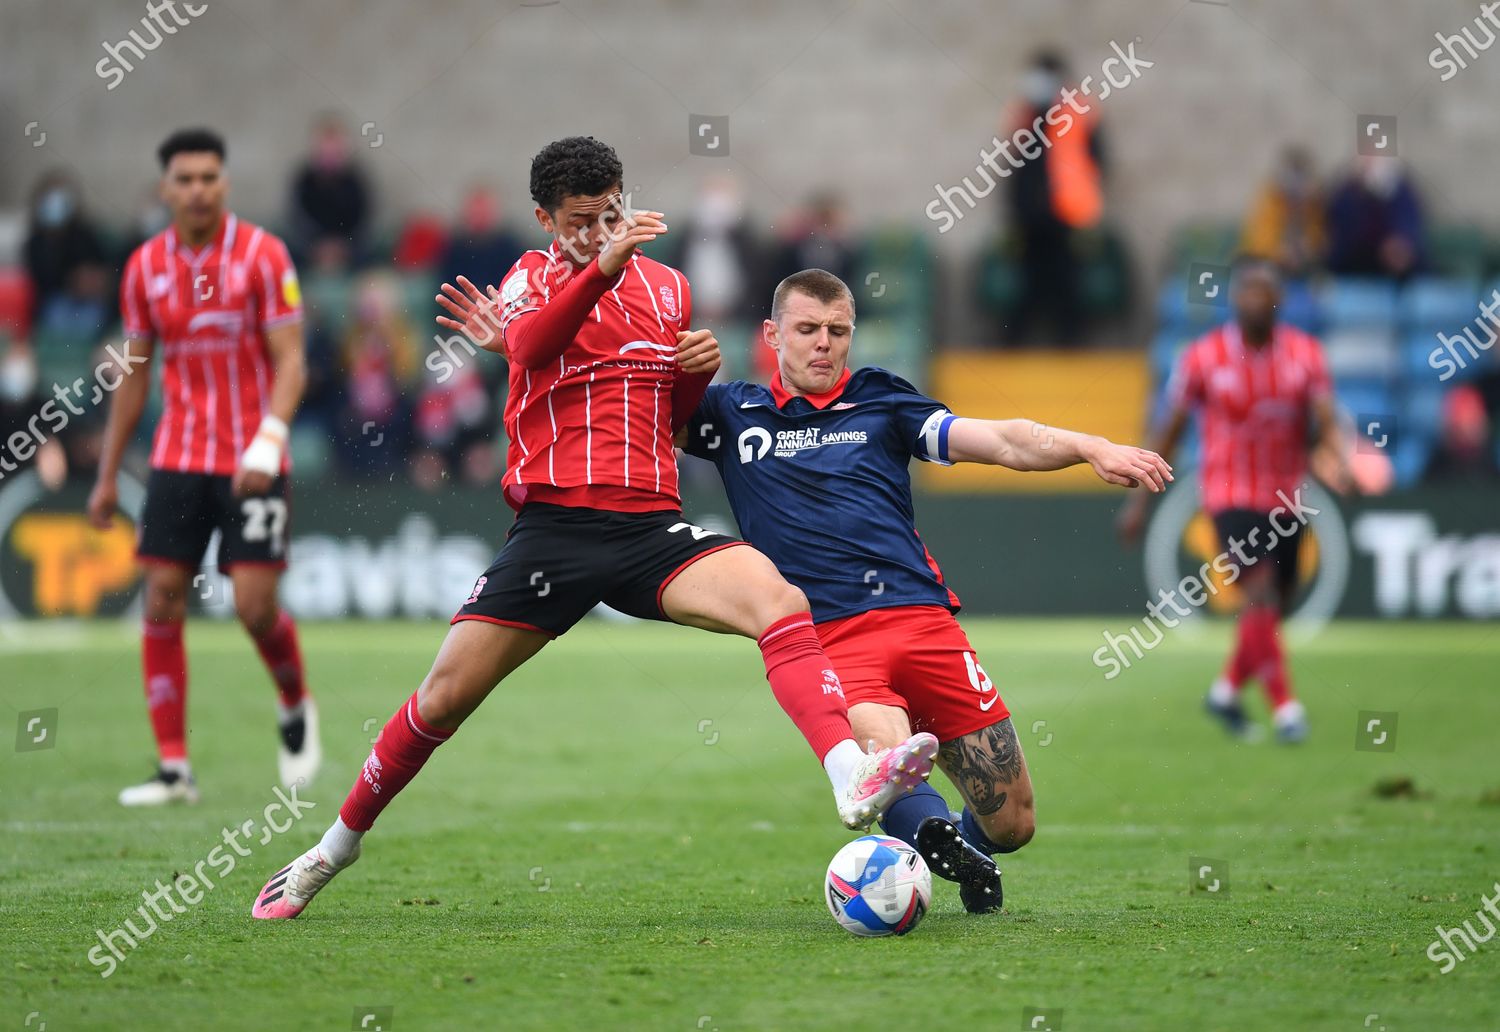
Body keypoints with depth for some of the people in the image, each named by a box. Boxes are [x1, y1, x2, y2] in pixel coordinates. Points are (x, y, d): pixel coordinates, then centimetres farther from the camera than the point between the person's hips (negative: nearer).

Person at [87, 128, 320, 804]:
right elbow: (133, 374, 13)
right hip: (177, 461, 4)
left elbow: (290, 361, -9)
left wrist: (269, 441, -24)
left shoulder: (262, 255, -7)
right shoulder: (146, 266, 5)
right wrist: (107, 477, 13)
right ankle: (173, 768, 2)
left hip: (253, 464, -4)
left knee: (254, 604, -10)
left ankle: (295, 709, 21)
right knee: (162, 602, -3)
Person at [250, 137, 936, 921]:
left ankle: (853, 780, -42)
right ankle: (337, 845, 20)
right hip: (553, 525, -2)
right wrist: (602, 267, -35)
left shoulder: (667, 287, 16)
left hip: (651, 526, 2)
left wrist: (700, 371, 4)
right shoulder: (532, 279, 6)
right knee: (446, 694, -1)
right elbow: (531, 344, -20)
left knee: (780, 601, -26)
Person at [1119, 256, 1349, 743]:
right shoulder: (1204, 357, -7)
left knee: (1273, 608, 11)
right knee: (1260, 591, -20)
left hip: (1286, 497, 4)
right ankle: (1283, 705, -18)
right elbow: (1171, 429, 1)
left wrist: (1335, 457, -31)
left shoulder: (1305, 352, -1)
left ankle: (1227, 689, 33)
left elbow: (1325, 419, -8)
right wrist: (1140, 499, 3)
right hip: (1231, 493, -4)